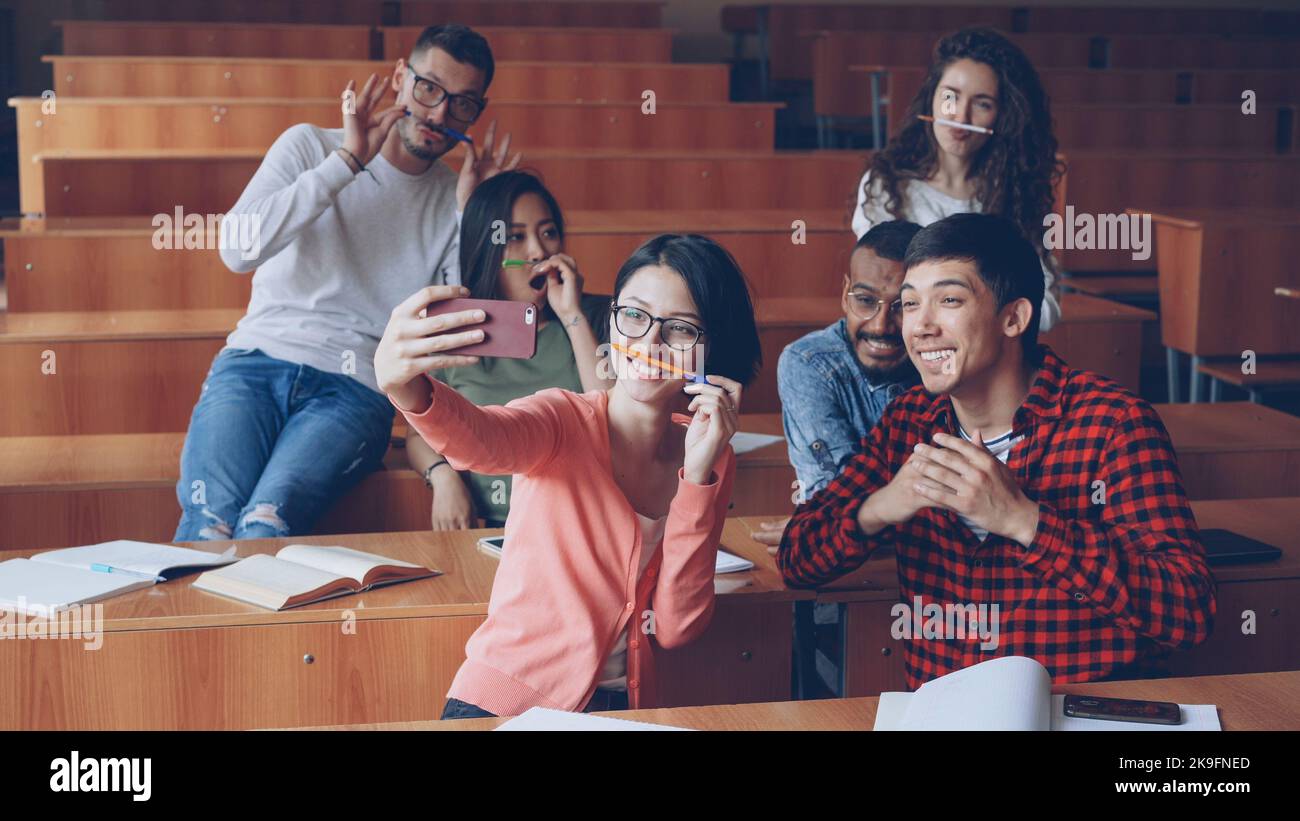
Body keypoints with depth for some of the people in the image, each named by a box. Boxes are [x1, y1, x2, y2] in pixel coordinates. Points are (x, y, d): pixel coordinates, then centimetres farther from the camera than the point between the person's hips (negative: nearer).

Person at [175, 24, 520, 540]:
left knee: (267, 520, -31)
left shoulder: (453, 202, 12)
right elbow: (238, 250, -9)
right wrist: (349, 160, -8)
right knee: (210, 521, -28)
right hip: (255, 362, 0)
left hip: (355, 391, 0)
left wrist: (472, 212, -2)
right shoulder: (310, 146, 9)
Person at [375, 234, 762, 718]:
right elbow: (478, 440, -28)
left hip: (623, 708, 4)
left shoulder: (710, 459, 3)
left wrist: (698, 475, -10)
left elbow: (676, 628, -3)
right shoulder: (565, 420, -6)